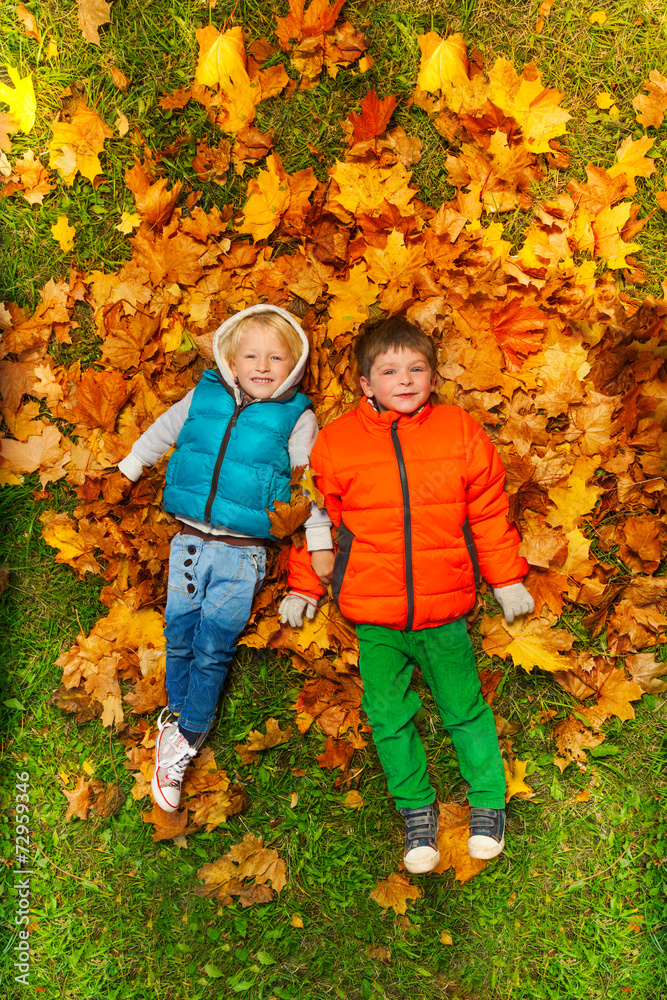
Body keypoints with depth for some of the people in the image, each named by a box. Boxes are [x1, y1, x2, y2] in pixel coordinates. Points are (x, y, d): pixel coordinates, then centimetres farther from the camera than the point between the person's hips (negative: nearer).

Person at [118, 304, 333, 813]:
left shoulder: (298, 418, -2)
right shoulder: (204, 397, 5)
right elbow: (160, 432, 21)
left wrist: (320, 543, -3)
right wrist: (126, 470, 27)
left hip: (243, 555, -3)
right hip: (190, 542, 3)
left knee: (213, 650, 0)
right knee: (179, 639, 9)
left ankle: (184, 741, 15)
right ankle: (177, 718, 31)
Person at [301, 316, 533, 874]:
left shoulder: (462, 434, -2)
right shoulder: (335, 442, -3)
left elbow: (489, 513, 6)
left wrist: (508, 580, 11)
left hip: (445, 612, 0)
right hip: (374, 617, 1)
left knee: (465, 708, 13)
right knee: (389, 714, 10)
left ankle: (488, 802, 35)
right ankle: (416, 809, 31)